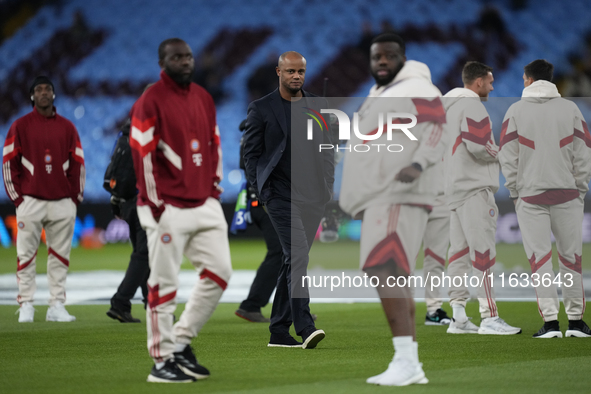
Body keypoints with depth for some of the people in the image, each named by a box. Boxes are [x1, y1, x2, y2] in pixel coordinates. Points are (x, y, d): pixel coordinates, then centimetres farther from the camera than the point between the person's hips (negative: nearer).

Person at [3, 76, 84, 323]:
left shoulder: (67, 127, 12)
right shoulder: (20, 126, 5)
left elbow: (77, 163, 12)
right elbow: (9, 163, 3)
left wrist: (76, 198, 6)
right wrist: (17, 198, -3)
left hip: (63, 203, 2)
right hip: (30, 200, -2)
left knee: (60, 256, 2)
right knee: (26, 255, -3)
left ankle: (57, 306, 5)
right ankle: (26, 305, 0)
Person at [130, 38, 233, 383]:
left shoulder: (203, 97, 14)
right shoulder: (150, 102, -8)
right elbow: (143, 154, -12)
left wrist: (215, 185, 12)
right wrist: (155, 202, -14)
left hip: (205, 204, 7)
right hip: (168, 209, -7)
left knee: (219, 272, 4)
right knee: (164, 285, -4)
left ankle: (181, 342, 16)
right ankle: (162, 360, 4)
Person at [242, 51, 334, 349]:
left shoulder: (319, 106, 13)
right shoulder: (261, 109, 1)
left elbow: (328, 149, 17)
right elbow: (250, 153, 1)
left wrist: (327, 186, 6)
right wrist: (263, 191, -6)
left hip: (312, 196, 5)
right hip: (280, 195, -5)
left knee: (294, 260, 8)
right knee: (298, 253, -19)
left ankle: (279, 331, 15)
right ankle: (305, 327, -25)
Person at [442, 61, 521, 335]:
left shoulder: (449, 106, 20)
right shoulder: (472, 105, -9)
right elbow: (479, 147, -19)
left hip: (455, 189, 10)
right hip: (474, 188, -10)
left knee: (460, 250, 8)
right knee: (483, 251, -10)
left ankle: (458, 317, 6)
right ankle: (489, 317, -13)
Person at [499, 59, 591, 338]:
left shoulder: (515, 110, 1)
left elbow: (508, 157, 0)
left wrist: (515, 192, 7)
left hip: (530, 194, -1)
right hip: (567, 193, 1)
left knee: (540, 257, -1)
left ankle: (550, 321, -7)